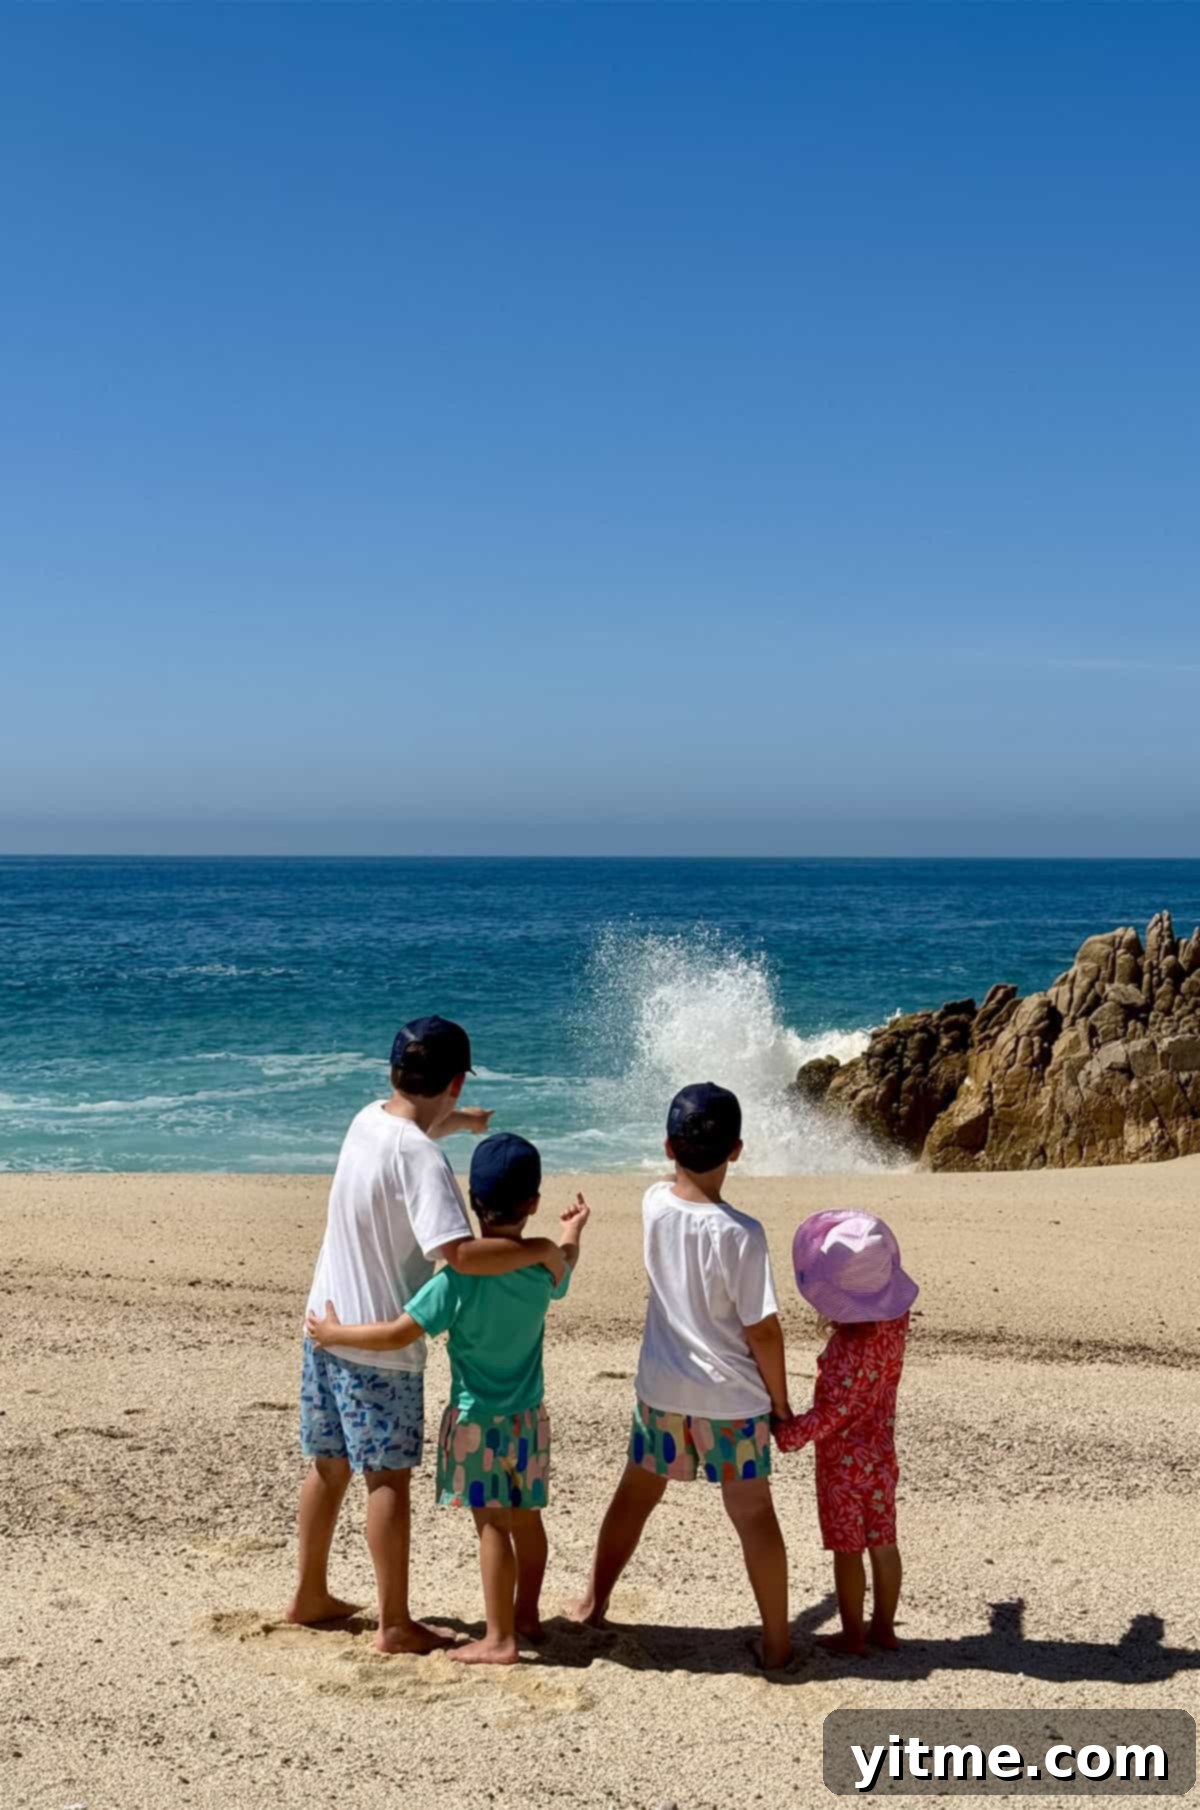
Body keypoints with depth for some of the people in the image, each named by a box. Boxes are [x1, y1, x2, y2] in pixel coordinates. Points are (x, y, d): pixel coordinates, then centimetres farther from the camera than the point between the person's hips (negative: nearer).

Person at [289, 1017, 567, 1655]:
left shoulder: (368, 1119, 2)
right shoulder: (420, 1158, -24)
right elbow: (461, 1254, -34)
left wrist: (460, 1120, 46)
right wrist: (541, 1250, -22)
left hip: (326, 1327, 8)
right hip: (381, 1346, -8)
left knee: (328, 1465, 18)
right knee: (388, 1478, 2)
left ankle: (310, 1596, 31)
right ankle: (395, 1625, 10)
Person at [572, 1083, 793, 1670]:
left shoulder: (654, 1204, -11)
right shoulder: (741, 1234, -24)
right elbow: (762, 1331, -16)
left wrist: (685, 1149, 6)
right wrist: (781, 1403, -4)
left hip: (662, 1390, 4)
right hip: (733, 1400, -4)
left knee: (634, 1495, 22)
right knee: (753, 1515, 9)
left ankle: (593, 1602, 35)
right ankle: (776, 1641, 19)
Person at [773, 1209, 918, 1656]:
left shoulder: (852, 1343, -29)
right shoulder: (894, 1321, -7)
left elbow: (834, 1411, -26)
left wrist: (790, 1432, -16)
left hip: (844, 1458, -7)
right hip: (880, 1453, 7)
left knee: (847, 1549, 7)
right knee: (882, 1543, 16)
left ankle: (853, 1635, 18)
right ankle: (884, 1626, 28)